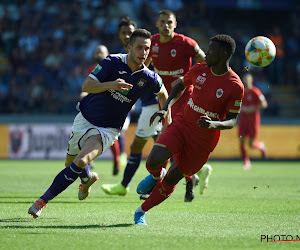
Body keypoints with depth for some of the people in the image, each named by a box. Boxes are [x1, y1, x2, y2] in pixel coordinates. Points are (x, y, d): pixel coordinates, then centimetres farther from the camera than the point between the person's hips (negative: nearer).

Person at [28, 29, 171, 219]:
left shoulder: (149, 78, -10)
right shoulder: (113, 62, -16)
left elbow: (163, 93, 13)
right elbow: (87, 86, -21)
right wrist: (111, 84, -38)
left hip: (108, 129, -2)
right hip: (85, 119, 2)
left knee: (81, 162, -25)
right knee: (70, 163, 17)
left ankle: (43, 200, -17)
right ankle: (88, 178, 52)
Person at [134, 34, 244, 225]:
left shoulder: (235, 86, -15)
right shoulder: (199, 70, -2)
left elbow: (232, 121, -8)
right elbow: (181, 85, 18)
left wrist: (213, 124, -29)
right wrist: (166, 108, 4)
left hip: (204, 140, -3)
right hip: (181, 125, 3)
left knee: (171, 181, 3)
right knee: (154, 161, -20)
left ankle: (141, 212, 23)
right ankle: (156, 175, 17)